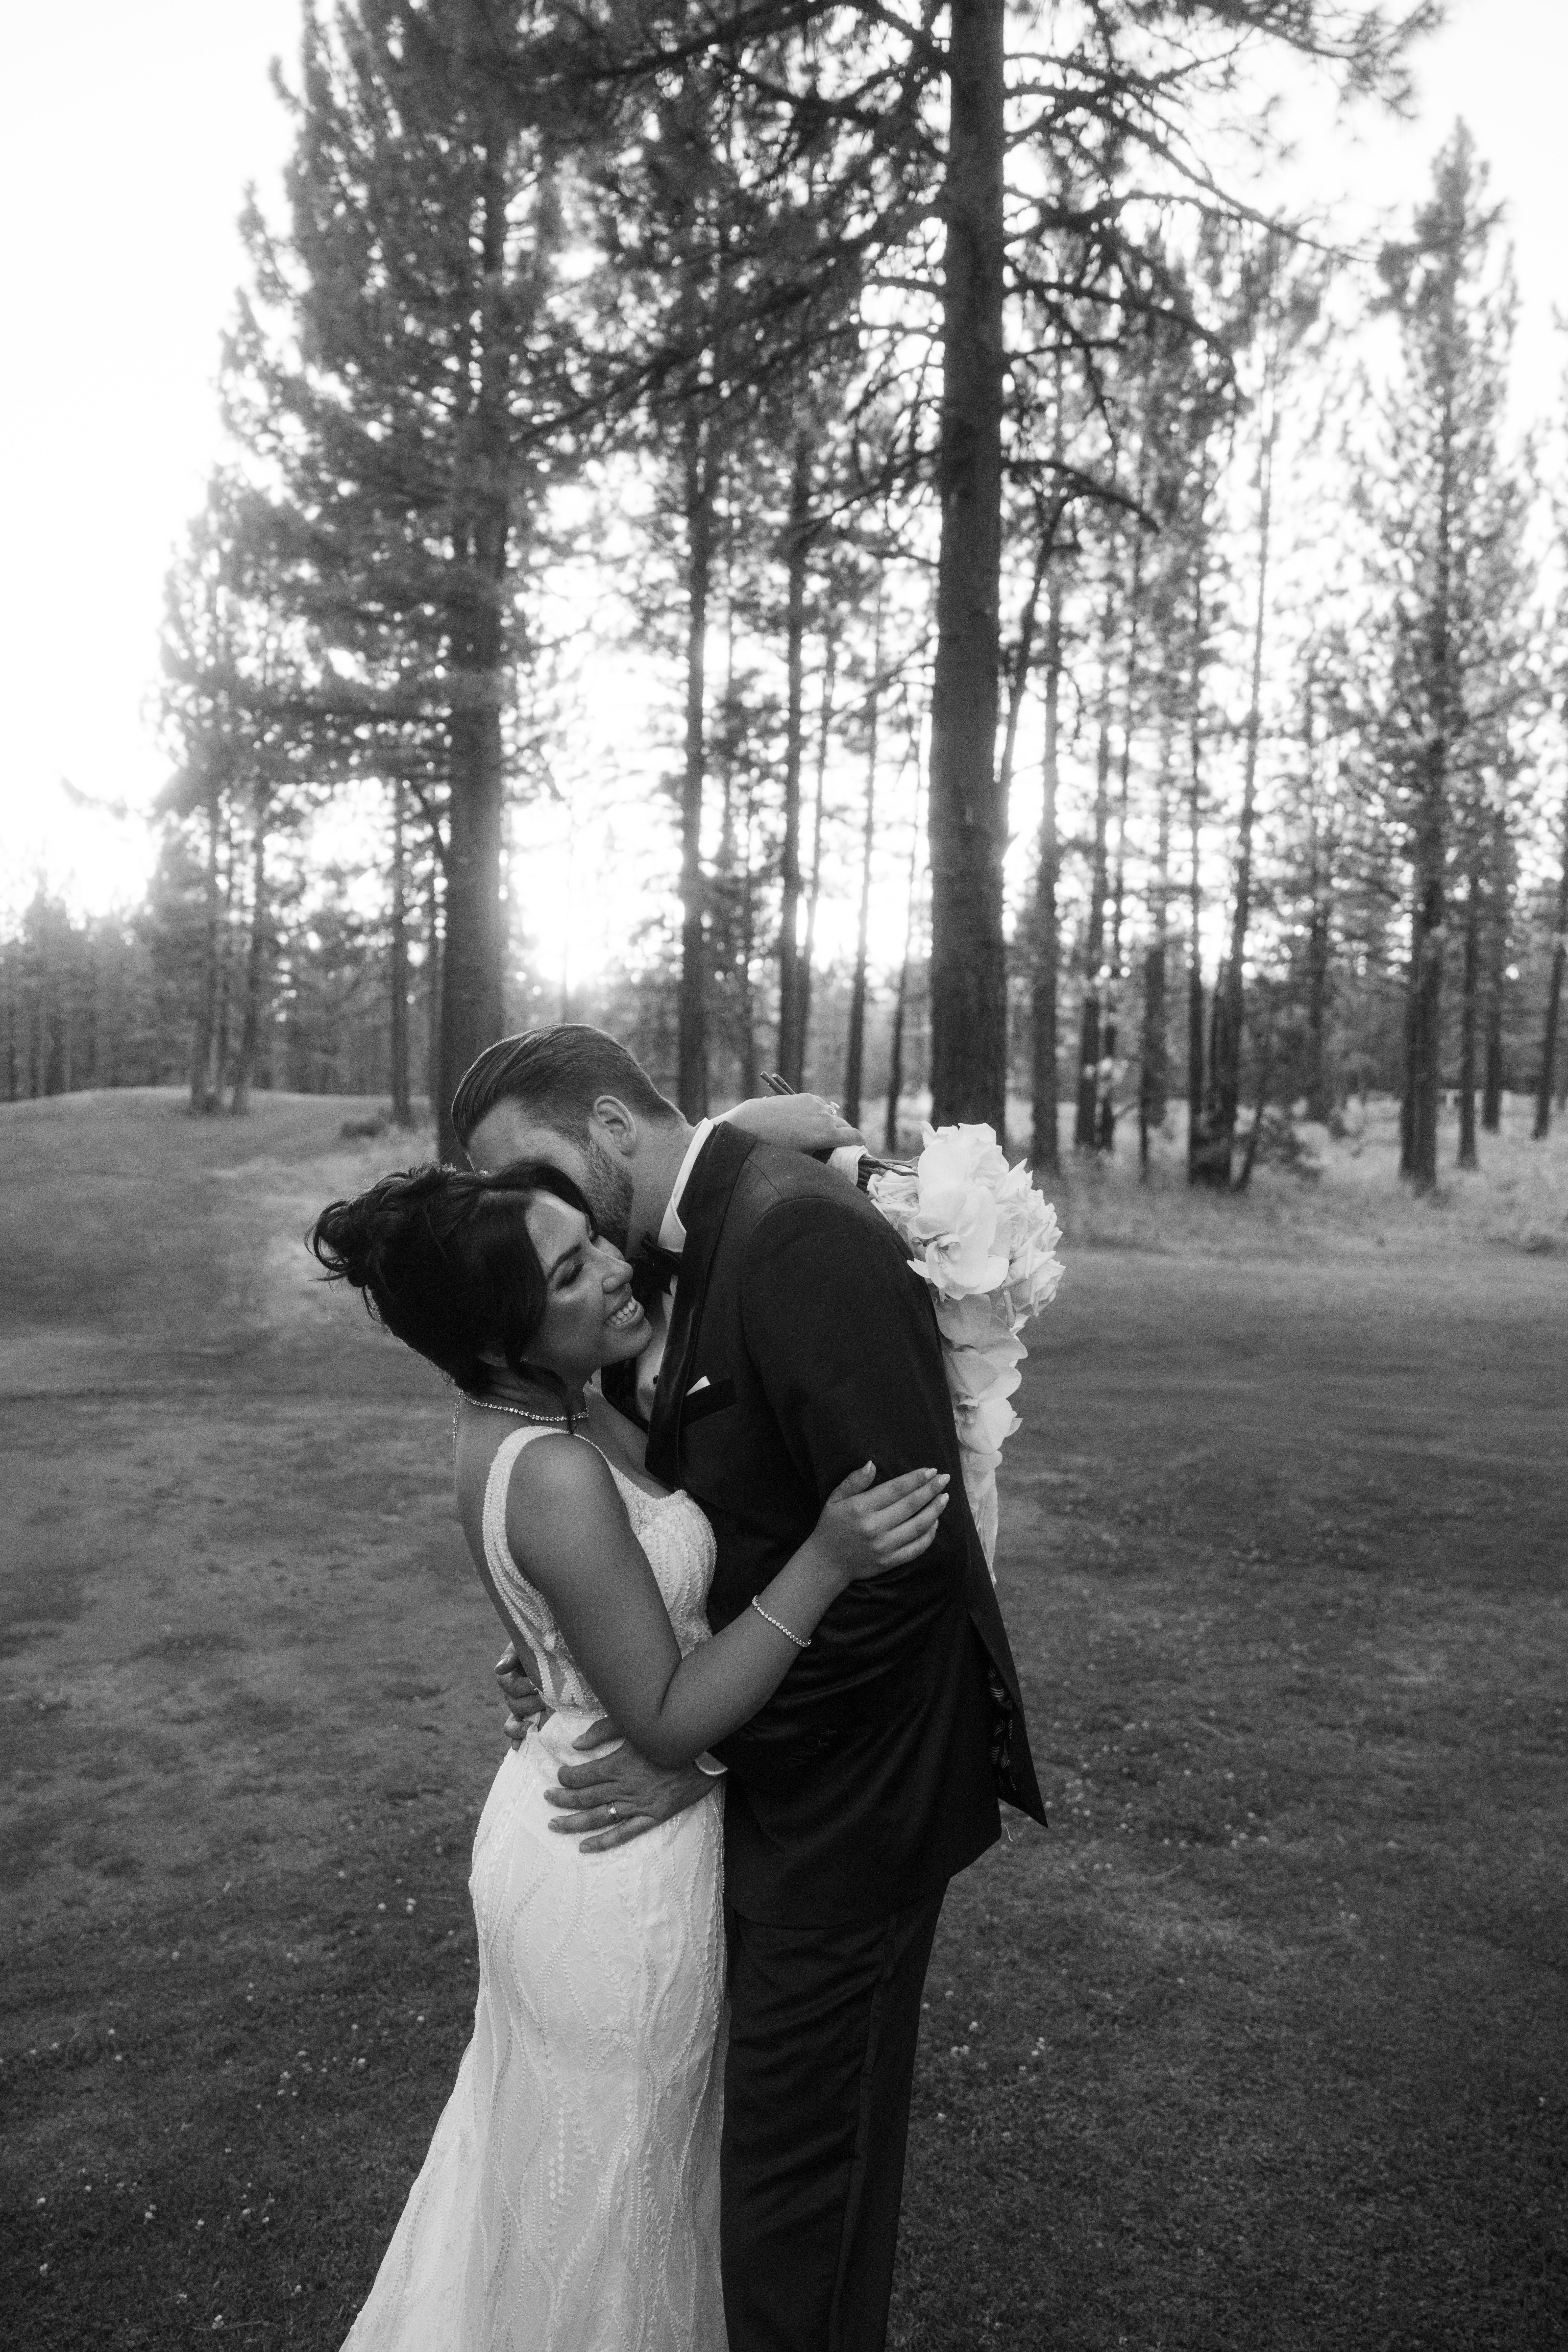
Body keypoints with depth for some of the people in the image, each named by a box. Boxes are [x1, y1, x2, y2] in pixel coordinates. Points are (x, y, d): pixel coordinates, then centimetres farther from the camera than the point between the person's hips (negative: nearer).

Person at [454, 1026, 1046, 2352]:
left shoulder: (802, 1236, -24)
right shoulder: (676, 1252, 4)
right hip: (759, 1764, 8)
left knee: (798, 2158, 11)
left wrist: (708, 1744, -19)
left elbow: (904, 1546, -27)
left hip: (841, 1786, -8)